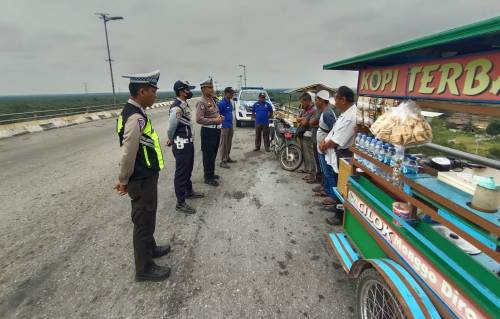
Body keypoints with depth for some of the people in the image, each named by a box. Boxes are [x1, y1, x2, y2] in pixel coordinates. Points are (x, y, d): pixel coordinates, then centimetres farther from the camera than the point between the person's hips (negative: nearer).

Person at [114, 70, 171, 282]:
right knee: (143, 222, 7)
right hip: (142, 181, -9)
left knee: (146, 219, 25)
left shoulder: (132, 111, 7)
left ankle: (150, 248, 47)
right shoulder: (136, 118, -25)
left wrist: (124, 180, 15)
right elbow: (128, 154, -26)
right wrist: (124, 181, -10)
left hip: (143, 177, 9)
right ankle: (144, 268, 25)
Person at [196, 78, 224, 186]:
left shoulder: (213, 100, 11)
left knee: (213, 153, 18)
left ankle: (211, 173, 33)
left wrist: (220, 117, 5)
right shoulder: (201, 102, -15)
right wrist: (214, 120, -21)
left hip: (216, 129, 9)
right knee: (208, 155, 0)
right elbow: (199, 119, -22)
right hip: (208, 131, -9)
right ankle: (208, 177, 12)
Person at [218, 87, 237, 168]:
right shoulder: (221, 103, -15)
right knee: (224, 144, -4)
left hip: (230, 126, 8)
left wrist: (232, 125, 17)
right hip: (224, 126, -8)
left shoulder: (230, 102, 12)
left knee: (229, 143, 15)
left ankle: (227, 158, 28)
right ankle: (223, 161, 2)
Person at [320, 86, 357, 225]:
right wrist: (325, 141, -3)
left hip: (344, 156, -10)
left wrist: (324, 146, -7)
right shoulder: (346, 113, 7)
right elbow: (334, 130, 13)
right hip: (338, 154, 10)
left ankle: (340, 216, 19)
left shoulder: (351, 117, -27)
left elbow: (336, 141, -26)